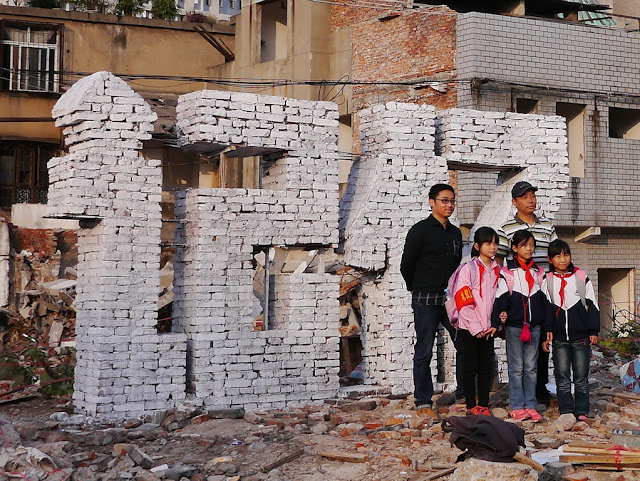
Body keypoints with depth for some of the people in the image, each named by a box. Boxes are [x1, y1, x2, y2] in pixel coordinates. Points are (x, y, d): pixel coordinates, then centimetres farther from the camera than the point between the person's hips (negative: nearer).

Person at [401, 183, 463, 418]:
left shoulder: (455, 233, 14)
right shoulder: (420, 230, -6)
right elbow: (406, 265, -3)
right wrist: (419, 289, 7)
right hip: (426, 301, -6)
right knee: (424, 352, 0)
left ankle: (464, 393, 17)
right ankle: (423, 403, 7)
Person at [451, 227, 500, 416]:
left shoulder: (498, 271, 8)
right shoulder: (468, 269, -8)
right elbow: (463, 302, -12)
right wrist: (476, 328, -15)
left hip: (488, 328, 5)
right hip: (469, 328, -5)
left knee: (486, 368, 8)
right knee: (471, 367, 2)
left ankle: (484, 405, 16)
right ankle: (471, 406, 9)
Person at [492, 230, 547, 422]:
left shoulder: (539, 273, 13)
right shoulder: (506, 272, -1)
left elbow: (544, 301, 16)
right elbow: (501, 298, -7)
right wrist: (499, 319, -19)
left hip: (534, 326, 4)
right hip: (514, 325, -4)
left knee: (531, 367, 7)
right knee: (516, 368, 0)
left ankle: (530, 406, 12)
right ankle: (517, 407, 5)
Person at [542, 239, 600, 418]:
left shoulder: (582, 277, 3)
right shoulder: (548, 281, 5)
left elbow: (592, 305, 5)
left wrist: (593, 331, 2)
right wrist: (546, 332, -1)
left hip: (581, 336, -1)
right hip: (559, 337, 1)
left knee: (581, 375, 4)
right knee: (562, 375, 2)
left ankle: (582, 411, 12)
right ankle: (566, 410, 10)